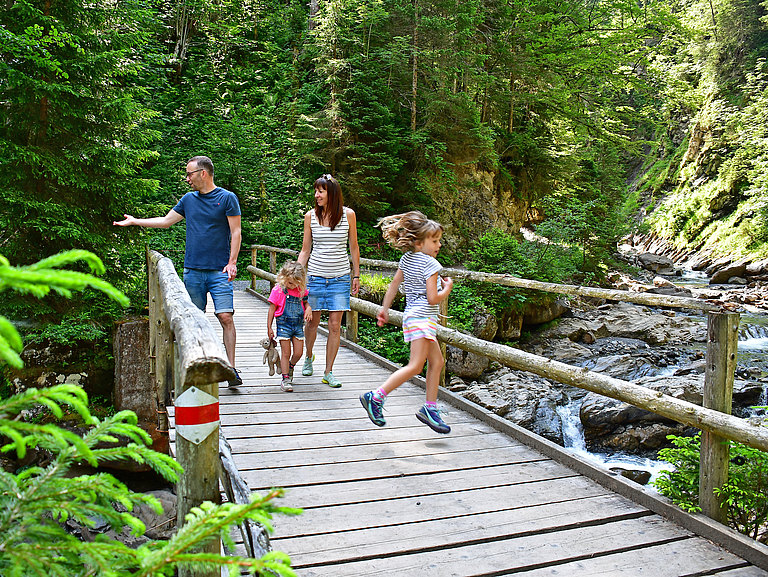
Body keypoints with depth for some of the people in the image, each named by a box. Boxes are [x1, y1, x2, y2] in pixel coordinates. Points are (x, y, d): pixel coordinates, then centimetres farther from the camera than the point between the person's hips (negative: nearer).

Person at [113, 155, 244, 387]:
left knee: (226, 317, -12)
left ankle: (231, 369, -8)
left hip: (219, 271, -4)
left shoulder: (227, 198, 0)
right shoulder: (188, 199, 14)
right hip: (192, 270, 5)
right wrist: (134, 221, 25)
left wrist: (232, 262, -11)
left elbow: (236, 232, -3)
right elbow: (165, 221, 24)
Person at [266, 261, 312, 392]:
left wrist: (308, 308, -5)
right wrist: (269, 328, -2)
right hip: (284, 324, -4)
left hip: (298, 325, 4)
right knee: (286, 353, -3)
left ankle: (290, 368, 35)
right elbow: (272, 309, -2)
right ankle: (285, 379, 4)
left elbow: (305, 302, 20)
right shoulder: (278, 290, -8)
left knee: (298, 353, 5)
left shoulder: (301, 290, 3)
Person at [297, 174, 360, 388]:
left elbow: (354, 248, 8)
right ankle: (309, 357, 38)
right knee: (312, 322, 8)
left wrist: (356, 276, 8)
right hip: (315, 276, 1)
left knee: (335, 325, -2)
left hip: (340, 278, -1)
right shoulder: (311, 216, 1)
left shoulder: (348, 214, -1)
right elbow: (305, 250, 6)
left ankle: (328, 372, 10)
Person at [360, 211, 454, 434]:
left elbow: (394, 284, 17)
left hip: (412, 315, 10)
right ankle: (376, 397, -13)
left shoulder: (407, 258, 11)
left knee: (437, 361, 14)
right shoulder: (430, 264, -14)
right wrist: (447, 288, 0)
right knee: (415, 366, -12)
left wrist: (384, 308, 24)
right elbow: (433, 299, -17)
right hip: (422, 317, -10)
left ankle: (430, 408, 17)